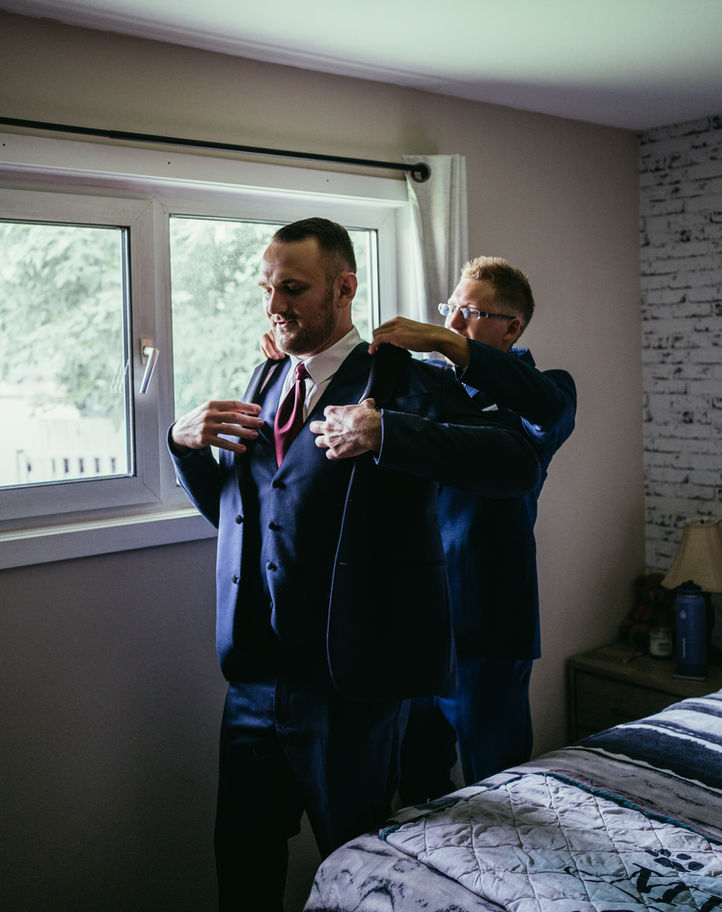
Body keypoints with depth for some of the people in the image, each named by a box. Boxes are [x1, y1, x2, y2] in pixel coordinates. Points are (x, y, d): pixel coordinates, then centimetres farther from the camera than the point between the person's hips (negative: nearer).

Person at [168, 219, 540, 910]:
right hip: (253, 673, 6)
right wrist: (184, 439, -1)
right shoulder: (267, 379, 11)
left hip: (346, 680, -5)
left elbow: (519, 464, -23)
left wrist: (384, 432, -32)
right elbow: (224, 507, 18)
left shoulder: (401, 383, -10)